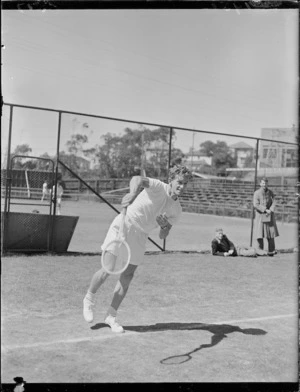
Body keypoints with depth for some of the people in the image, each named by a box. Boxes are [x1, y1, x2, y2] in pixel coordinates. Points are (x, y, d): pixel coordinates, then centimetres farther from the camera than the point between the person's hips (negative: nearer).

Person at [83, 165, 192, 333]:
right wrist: (133, 193, -58)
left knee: (128, 275, 2)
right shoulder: (159, 188, -16)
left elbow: (162, 236, 6)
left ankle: (111, 316, 15)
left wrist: (165, 226, -18)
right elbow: (138, 178, -36)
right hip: (123, 226, -6)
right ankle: (89, 299, 20)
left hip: (140, 236, 6)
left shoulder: (176, 210, 3)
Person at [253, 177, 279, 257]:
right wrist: (265, 210, -17)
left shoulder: (270, 192, 6)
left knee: (271, 233, 3)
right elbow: (255, 205, -12)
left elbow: (273, 203, 1)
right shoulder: (257, 193, -5)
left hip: (269, 215, 3)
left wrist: (270, 210, -16)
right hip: (260, 215, -3)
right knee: (260, 234, -5)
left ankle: (271, 251, 10)